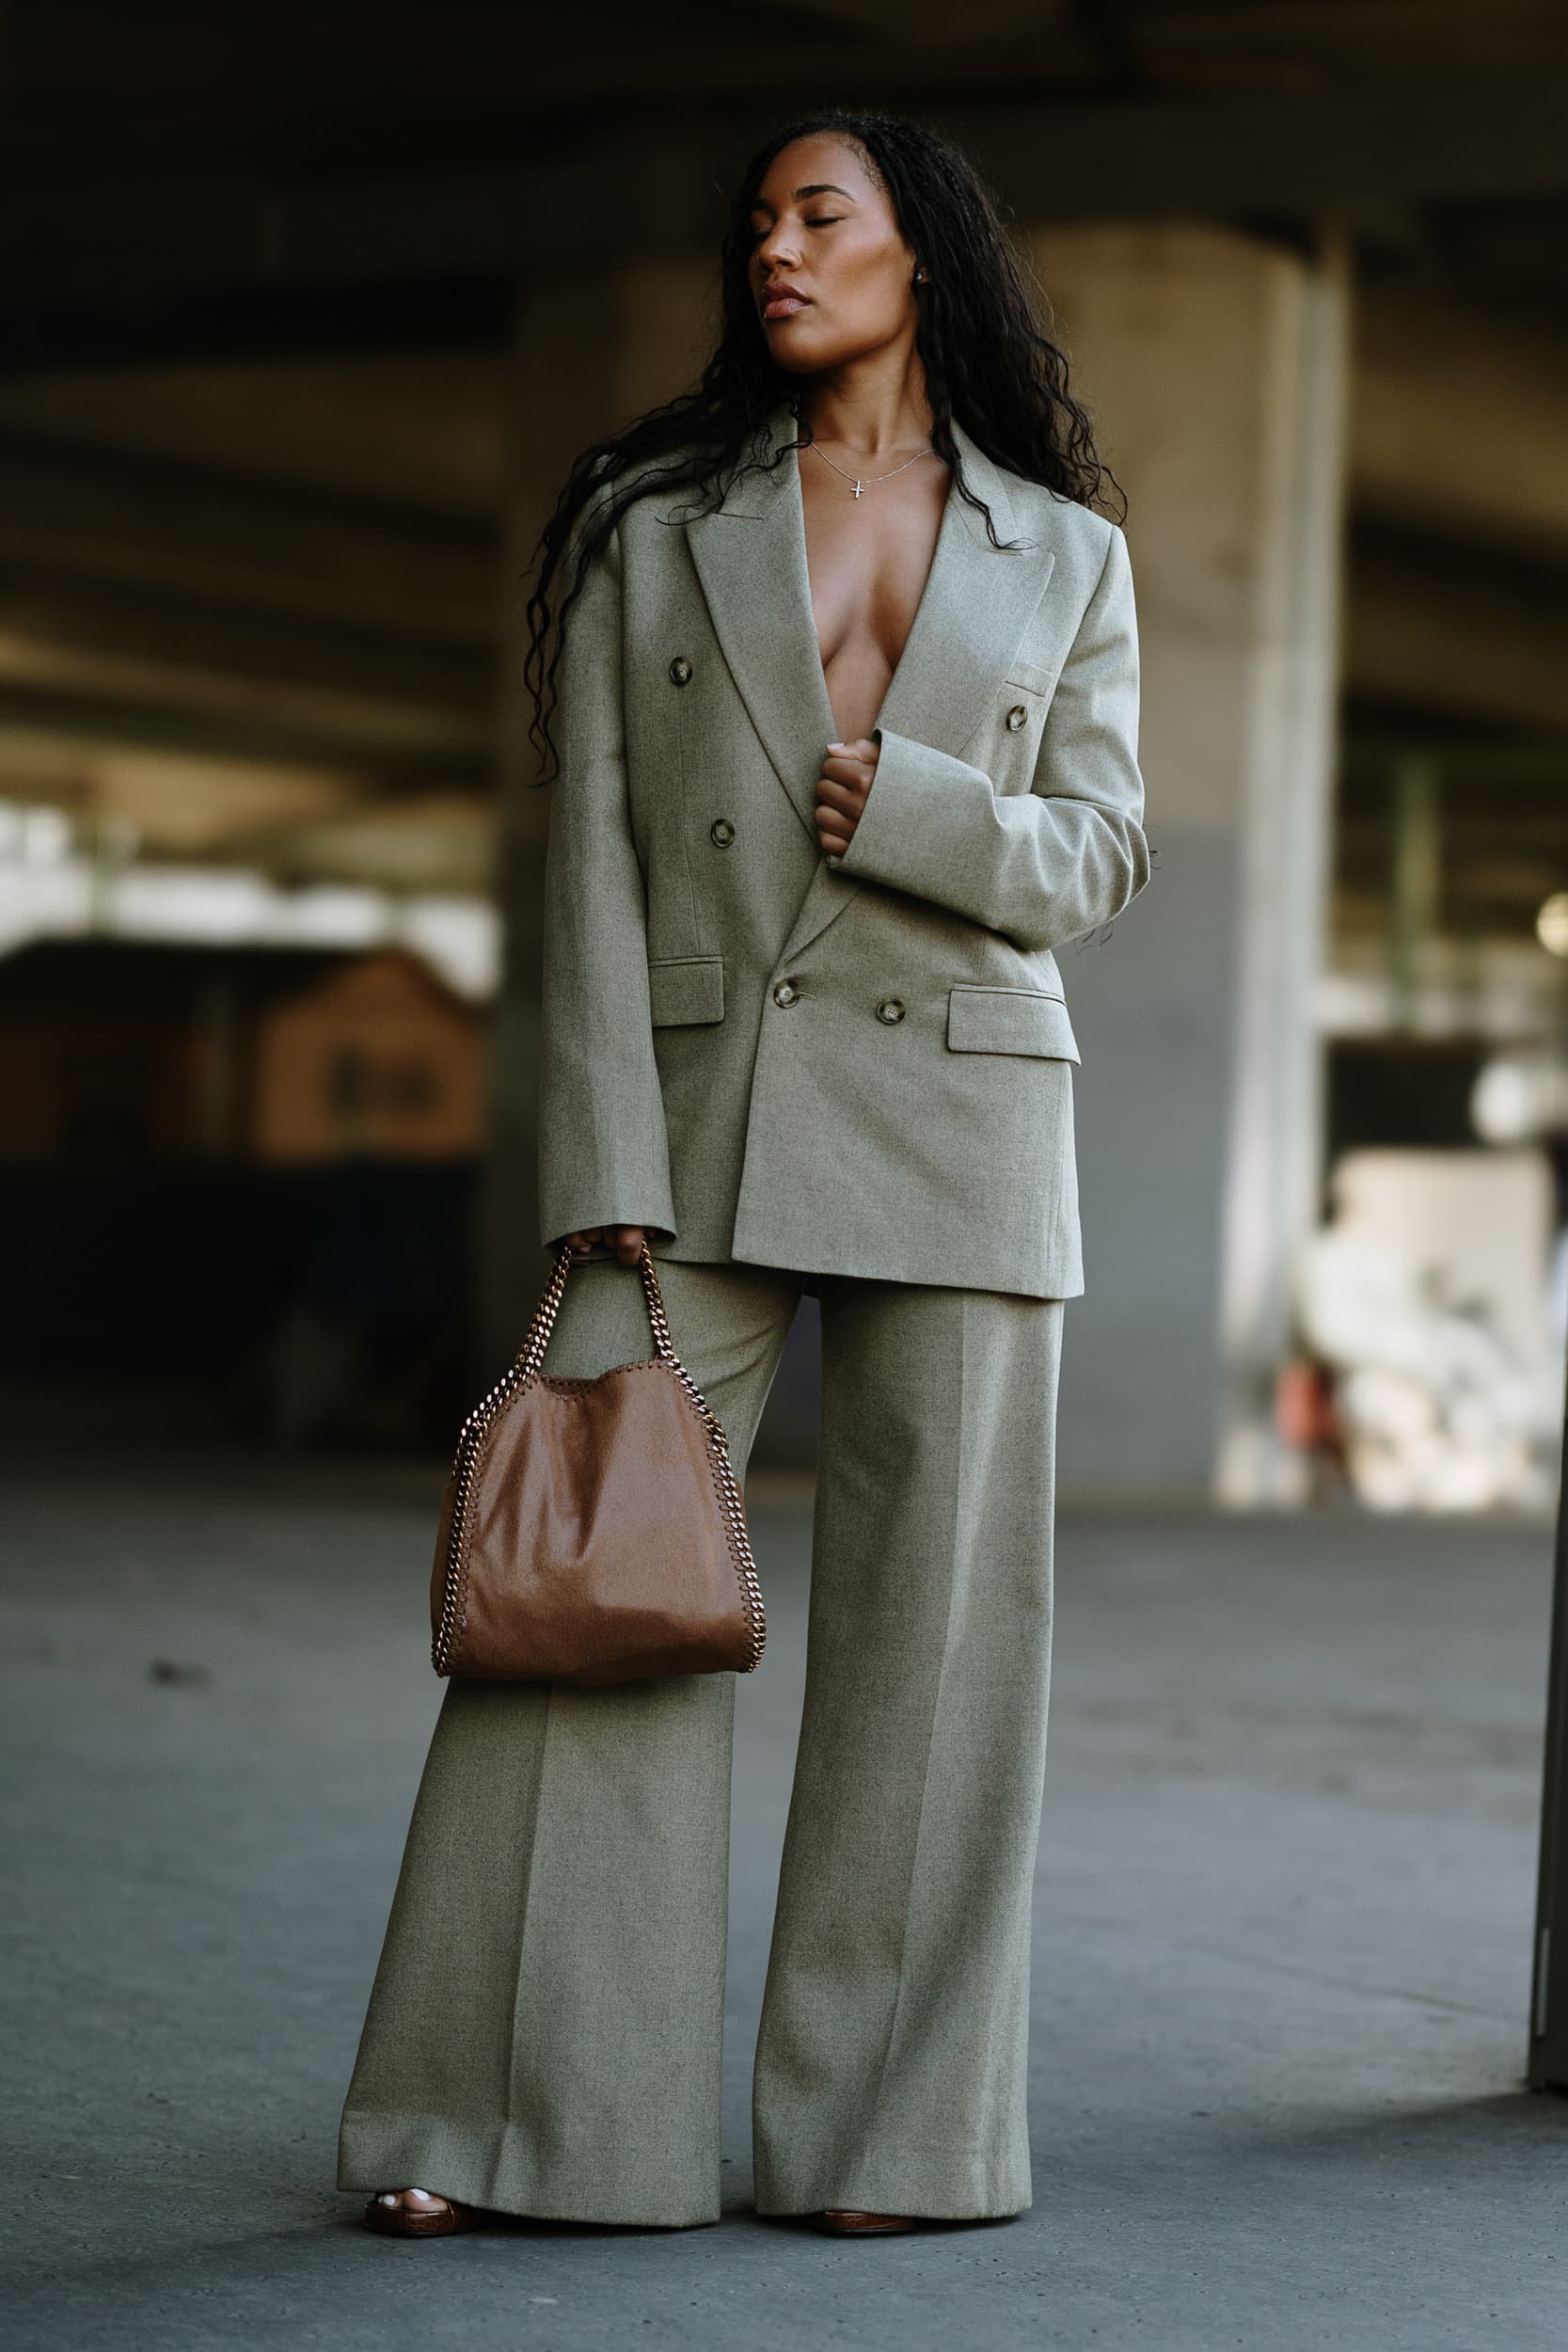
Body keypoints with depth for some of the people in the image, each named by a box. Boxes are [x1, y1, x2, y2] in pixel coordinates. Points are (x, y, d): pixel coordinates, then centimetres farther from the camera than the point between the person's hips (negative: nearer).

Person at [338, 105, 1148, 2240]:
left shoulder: (1068, 555, 12)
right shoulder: (655, 526, 9)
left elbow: (1099, 854, 9)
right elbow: (595, 858, 2)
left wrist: (909, 808, -11)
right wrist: (605, 1170, -7)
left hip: (958, 1120, 1)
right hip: (698, 1116, 0)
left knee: (934, 1618, 0)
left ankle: (890, 2129, 10)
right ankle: (509, 2117, 0)